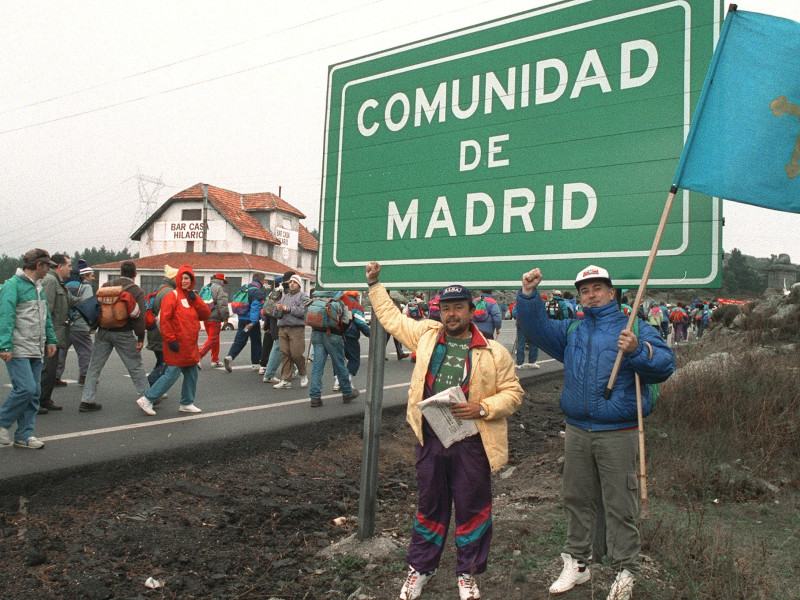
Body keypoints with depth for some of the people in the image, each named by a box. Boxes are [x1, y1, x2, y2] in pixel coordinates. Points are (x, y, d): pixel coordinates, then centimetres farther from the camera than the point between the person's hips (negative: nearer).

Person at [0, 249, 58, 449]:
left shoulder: (38, 287, 17)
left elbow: (46, 317, 23)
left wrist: (50, 340, 18)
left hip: (35, 350, 8)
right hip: (18, 351, -8)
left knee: (34, 392, 7)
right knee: (25, 388, -15)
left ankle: (24, 435, 13)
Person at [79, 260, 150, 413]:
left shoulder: (106, 286, 7)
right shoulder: (136, 291, -4)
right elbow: (139, 317, -10)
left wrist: (93, 326, 22)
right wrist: (140, 338, -7)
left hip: (103, 332, 3)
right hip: (124, 334, -3)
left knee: (94, 366, 9)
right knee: (136, 367, 6)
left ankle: (87, 400, 7)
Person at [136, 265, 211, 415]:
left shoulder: (193, 297, 14)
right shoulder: (172, 296, -8)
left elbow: (206, 315, 4)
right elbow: (164, 319, -15)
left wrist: (195, 299, -7)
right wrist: (170, 340, -18)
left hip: (190, 345, 8)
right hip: (177, 346, -8)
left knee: (192, 374, 12)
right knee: (172, 374, -8)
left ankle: (187, 403, 24)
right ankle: (147, 399, 1)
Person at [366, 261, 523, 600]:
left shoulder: (493, 352, -4)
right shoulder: (427, 335, 4)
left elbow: (512, 393, 0)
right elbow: (391, 317, 16)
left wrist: (482, 408, -15)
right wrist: (374, 285, 16)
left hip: (472, 442, -2)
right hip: (430, 438, 2)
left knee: (472, 508, 10)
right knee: (430, 505, 16)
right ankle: (420, 567, 34)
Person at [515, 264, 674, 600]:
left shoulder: (634, 328, 0)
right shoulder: (571, 331, 15)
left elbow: (665, 364, -12)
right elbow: (538, 328, 4)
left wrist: (637, 351, -31)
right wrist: (528, 295, -11)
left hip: (618, 433, -4)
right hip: (577, 431, 5)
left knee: (619, 504, 2)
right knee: (576, 499, 13)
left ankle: (625, 572, 18)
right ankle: (576, 564, 28)